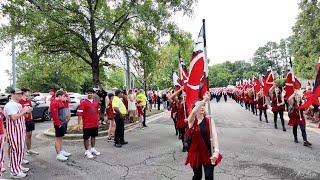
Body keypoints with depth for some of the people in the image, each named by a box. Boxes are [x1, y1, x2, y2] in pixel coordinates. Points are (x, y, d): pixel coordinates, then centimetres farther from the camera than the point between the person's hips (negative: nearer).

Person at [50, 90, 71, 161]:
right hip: (59, 124, -10)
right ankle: (59, 154, 4)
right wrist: (58, 124, -20)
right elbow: (55, 115, -22)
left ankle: (61, 151, 29)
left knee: (61, 137, 18)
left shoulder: (60, 102, 15)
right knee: (58, 138, -2)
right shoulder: (54, 103, -18)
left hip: (63, 123, 10)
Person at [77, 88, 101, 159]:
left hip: (95, 124, 6)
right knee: (86, 137, 6)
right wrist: (79, 124, -17)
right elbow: (79, 114, -14)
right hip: (87, 124, -5)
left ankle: (93, 149, 31)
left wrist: (98, 121, 15)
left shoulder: (96, 102, 6)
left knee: (93, 136, 17)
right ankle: (87, 151, 18)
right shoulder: (83, 102, -10)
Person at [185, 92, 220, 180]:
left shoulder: (209, 120, -4)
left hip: (208, 152, 1)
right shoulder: (191, 120, -9)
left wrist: (216, 151, -29)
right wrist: (204, 100, -45)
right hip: (196, 152, 0)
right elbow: (193, 112, -33)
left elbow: (214, 135, -15)